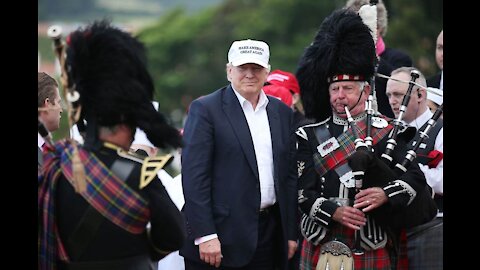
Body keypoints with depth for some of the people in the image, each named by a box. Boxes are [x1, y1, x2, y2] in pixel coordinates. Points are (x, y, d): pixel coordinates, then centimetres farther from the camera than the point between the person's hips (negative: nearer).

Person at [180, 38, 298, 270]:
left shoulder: (283, 113, 14)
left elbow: (290, 175, 16)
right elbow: (194, 175, -9)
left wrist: (292, 233, 10)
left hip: (268, 234, 5)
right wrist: (205, 236, -16)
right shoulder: (205, 109, -3)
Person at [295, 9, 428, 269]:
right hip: (323, 247, 1)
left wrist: (385, 194, -23)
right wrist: (333, 211, -19)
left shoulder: (387, 131, 4)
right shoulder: (309, 136, 7)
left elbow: (415, 177, -4)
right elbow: (303, 192, -1)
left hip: (375, 248, -1)